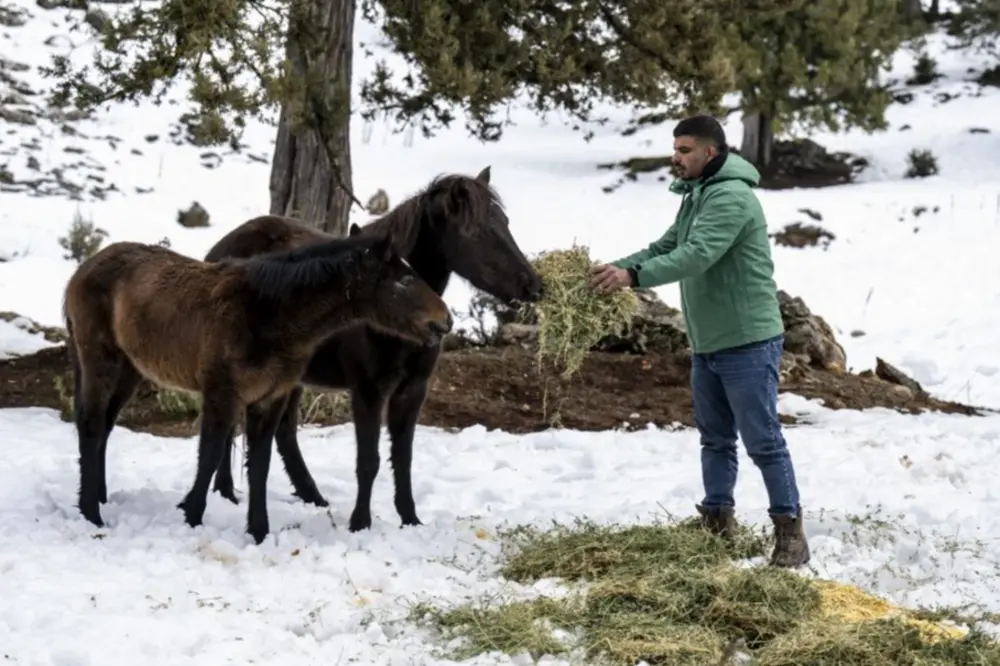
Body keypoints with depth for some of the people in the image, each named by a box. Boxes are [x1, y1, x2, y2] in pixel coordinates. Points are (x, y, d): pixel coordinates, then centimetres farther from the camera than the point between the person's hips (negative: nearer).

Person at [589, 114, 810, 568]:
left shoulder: (731, 197, -20)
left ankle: (790, 530, 2)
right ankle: (717, 520, 26)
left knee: (762, 440, -5)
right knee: (714, 437, 16)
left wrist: (633, 277, -38)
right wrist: (617, 267, -3)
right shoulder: (696, 196, 14)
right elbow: (665, 247, 13)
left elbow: (696, 255, -31)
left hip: (747, 343, -10)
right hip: (706, 343, 10)